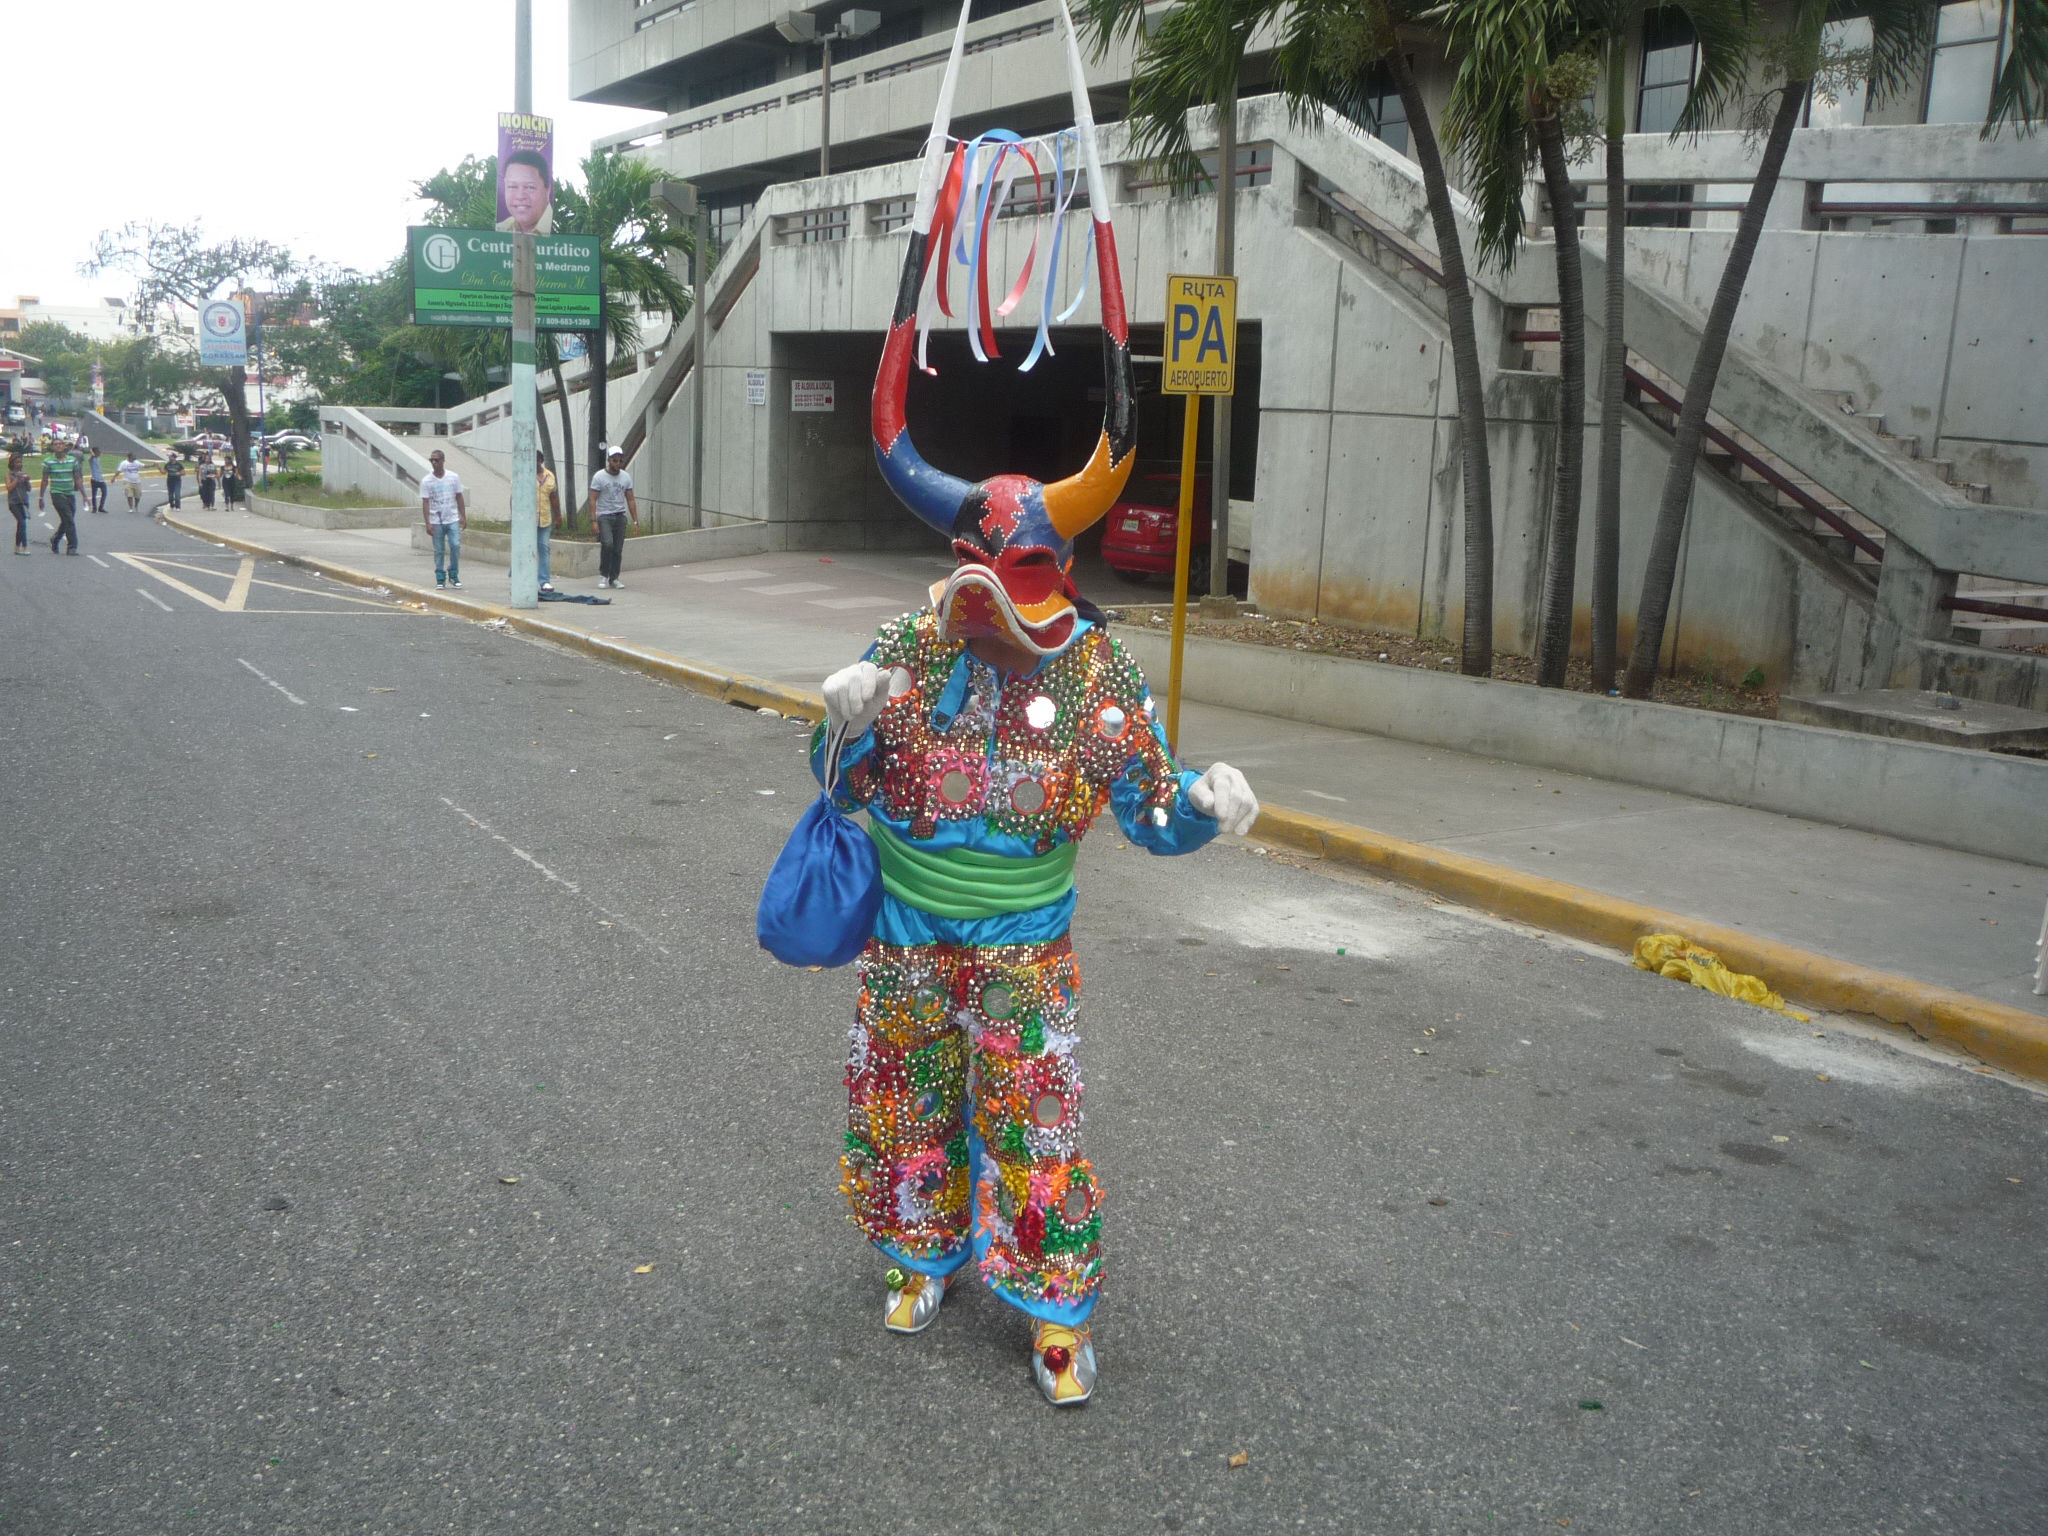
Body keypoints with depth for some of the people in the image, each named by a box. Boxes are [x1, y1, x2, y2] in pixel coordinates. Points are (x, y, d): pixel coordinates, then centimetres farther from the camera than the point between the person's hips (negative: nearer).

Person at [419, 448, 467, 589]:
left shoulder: (454, 477, 3)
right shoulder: (426, 481, -2)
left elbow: (459, 497, 8)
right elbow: (425, 502, -4)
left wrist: (463, 517, 3)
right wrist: (428, 523, -11)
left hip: (453, 520, 1)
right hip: (436, 521, -1)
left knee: (455, 546, -10)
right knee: (439, 551, 2)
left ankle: (454, 576, 5)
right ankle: (440, 579, 10)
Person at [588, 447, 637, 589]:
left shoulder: (626, 477, 9)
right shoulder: (599, 477, -3)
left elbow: (630, 500, 13)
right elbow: (593, 500, -5)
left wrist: (635, 520, 7)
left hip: (620, 516, 4)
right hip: (604, 516, -4)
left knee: (618, 549, 1)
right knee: (607, 543, -21)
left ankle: (614, 578, 13)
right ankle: (603, 574, -6)